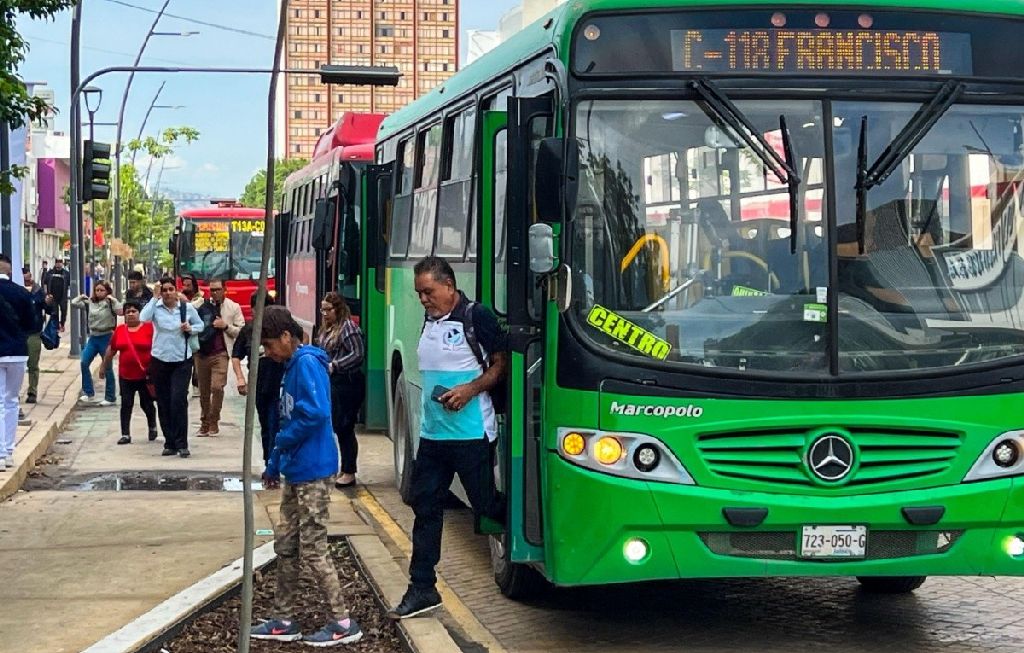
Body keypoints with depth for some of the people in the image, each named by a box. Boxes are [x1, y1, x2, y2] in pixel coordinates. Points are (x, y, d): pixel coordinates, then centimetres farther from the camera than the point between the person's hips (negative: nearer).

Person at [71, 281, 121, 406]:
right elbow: (74, 303, 6)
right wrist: (82, 297, 1)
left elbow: (121, 310, -25)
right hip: (93, 337, 5)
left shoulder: (110, 303, -7)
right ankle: (89, 393, 9)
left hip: (106, 337, -5)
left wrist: (112, 300, -20)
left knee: (107, 367, 1)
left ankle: (110, 398, 10)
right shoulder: (90, 302, 5)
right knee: (84, 363, -4)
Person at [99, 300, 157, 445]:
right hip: (126, 375, 3)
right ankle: (125, 434, 3)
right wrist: (104, 366, 22)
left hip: (145, 375, -3)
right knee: (126, 404, 0)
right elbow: (111, 350, 16)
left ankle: (152, 427, 33)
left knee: (146, 404, 9)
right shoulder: (119, 330, 5)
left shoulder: (149, 328, -7)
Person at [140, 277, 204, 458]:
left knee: (179, 400, -13)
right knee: (163, 404, 6)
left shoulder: (187, 308, 0)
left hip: (182, 361, -1)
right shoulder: (156, 307, -4)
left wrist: (191, 329, -7)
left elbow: (200, 325, 14)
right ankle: (170, 443, 16)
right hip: (160, 360, 1)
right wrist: (155, 297, -19)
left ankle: (182, 444, -8)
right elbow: (143, 317, -24)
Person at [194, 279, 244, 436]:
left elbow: (242, 331, 4)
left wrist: (226, 326, -10)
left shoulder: (233, 307, 5)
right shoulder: (202, 305, 6)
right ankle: (205, 423, 20)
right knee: (204, 391, 9)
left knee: (217, 387, -16)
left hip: (220, 354, -2)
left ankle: (214, 421, -1)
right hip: (202, 353, 3)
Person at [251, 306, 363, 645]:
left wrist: (283, 441, -13)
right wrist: (274, 464, 21)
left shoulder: (307, 362, -15)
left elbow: (315, 412, -27)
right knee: (284, 545, 14)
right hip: (295, 472, 10)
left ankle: (343, 623, 2)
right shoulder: (292, 366, 14)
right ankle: (284, 620, 22)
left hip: (312, 473, -10)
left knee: (313, 550, -5)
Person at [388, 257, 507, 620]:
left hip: (470, 433, -8)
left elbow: (501, 363, -10)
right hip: (432, 433, 8)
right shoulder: (429, 321, 13)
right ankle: (422, 589, 11)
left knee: (485, 504, -1)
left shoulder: (476, 316, -10)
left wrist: (470, 389, -21)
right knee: (425, 506, 7)